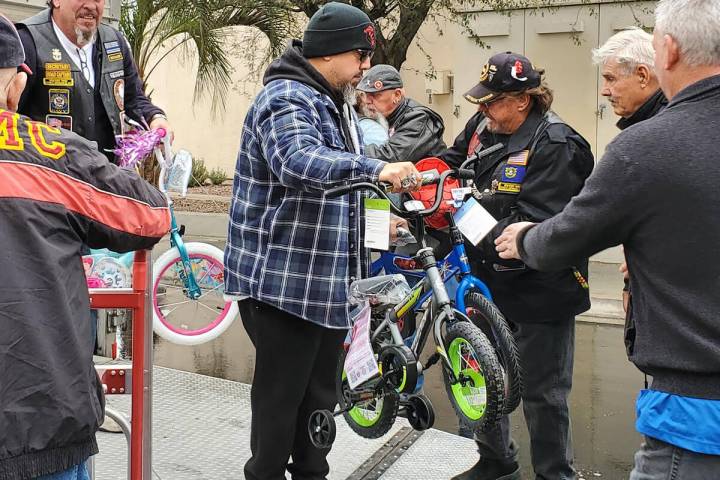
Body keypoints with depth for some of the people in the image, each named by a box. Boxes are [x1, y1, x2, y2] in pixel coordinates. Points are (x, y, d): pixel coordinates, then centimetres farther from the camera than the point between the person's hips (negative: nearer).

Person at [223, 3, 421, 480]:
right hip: (284, 280, -10)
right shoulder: (287, 99, -16)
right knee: (282, 395, -1)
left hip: (328, 280, 10)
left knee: (320, 392, 17)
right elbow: (300, 161, -37)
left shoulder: (335, 103, 17)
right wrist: (375, 169, -47)